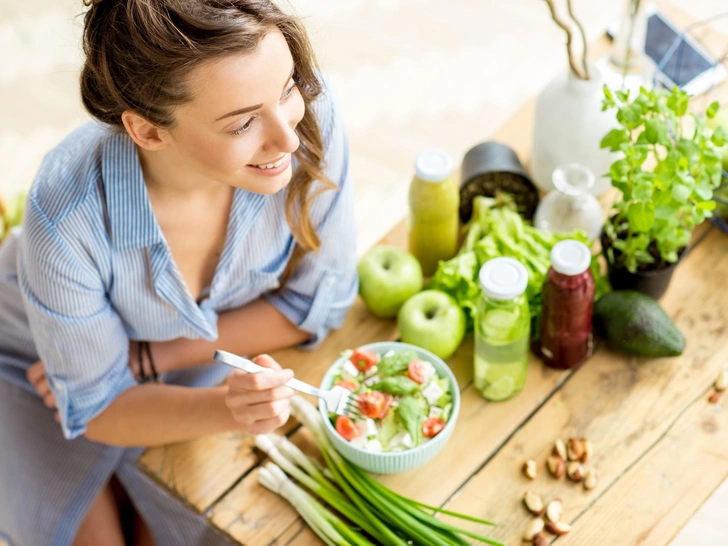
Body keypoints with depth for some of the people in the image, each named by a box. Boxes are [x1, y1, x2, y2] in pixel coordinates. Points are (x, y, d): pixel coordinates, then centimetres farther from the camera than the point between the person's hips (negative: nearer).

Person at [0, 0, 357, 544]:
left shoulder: (309, 112, -32)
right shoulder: (69, 217, -39)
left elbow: (318, 298, -16)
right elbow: (98, 408, -21)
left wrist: (145, 358, -20)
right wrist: (225, 408, -41)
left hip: (204, 354, 2)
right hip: (47, 365, -2)